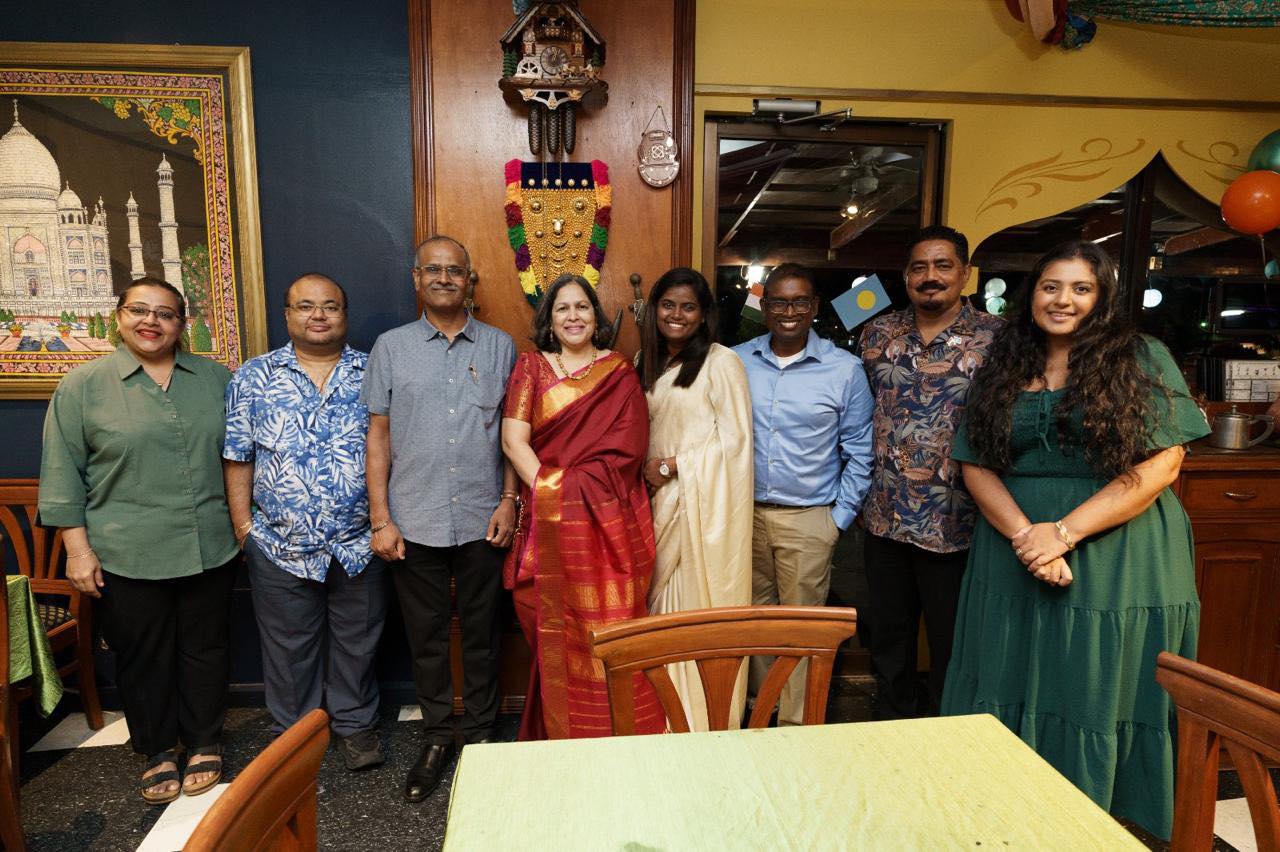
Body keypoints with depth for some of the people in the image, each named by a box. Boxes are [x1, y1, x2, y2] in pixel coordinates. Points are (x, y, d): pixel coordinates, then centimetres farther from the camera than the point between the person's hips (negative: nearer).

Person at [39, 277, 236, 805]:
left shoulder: (215, 378, 4)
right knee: (143, 659, 12)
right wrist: (78, 548, -6)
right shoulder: (84, 385, -3)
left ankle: (204, 743, 32)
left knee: (204, 650, 13)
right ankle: (157, 750, 33)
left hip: (209, 549, 2)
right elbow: (62, 473, -2)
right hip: (127, 557, -1)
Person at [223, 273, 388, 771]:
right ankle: (293, 731, 35)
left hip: (360, 543, 0)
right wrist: (243, 527, -1)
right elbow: (237, 458, 3)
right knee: (289, 647, 15)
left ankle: (355, 724, 34)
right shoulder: (253, 379, 2)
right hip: (281, 545, 0)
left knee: (357, 641, 14)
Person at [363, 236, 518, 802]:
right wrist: (380, 518, -3)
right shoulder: (391, 347, 3)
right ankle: (437, 738, 31)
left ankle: (480, 735, 30)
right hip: (414, 521, 0)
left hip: (483, 521, 0)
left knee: (481, 634, 12)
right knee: (426, 637, 12)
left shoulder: (500, 346, 4)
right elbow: (379, 435, 2)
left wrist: (509, 500, -3)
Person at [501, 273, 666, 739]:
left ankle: (617, 738, 20)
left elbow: (627, 448, -2)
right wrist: (548, 490, -14)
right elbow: (513, 441, -1)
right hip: (549, 526, 0)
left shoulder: (621, 372, 8)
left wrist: (560, 487, -12)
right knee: (556, 633, 5)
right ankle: (559, 732, 23)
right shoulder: (531, 367, 9)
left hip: (611, 522, 0)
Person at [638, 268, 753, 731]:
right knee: (666, 609, 9)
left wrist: (671, 467, -11)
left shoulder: (721, 362, -7)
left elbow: (734, 441, -12)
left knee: (702, 608, -2)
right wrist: (646, 473, 3)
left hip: (704, 503, -6)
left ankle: (709, 724, 13)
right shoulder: (650, 364, 15)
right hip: (661, 502, 6)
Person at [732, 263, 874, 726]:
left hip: (809, 519, -2)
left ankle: (796, 723, 24)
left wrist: (840, 518, -2)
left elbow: (858, 452, 1)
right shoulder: (737, 360, 1)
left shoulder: (845, 369, -5)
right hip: (746, 513, 3)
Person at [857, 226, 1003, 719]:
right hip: (885, 517, 4)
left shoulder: (995, 337, -6)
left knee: (951, 642, 11)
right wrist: (864, 487, 11)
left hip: (953, 524, -4)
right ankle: (894, 727, 38)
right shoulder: (878, 333, 6)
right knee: (887, 636, 18)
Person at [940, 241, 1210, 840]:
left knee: (1098, 698, 6)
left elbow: (1162, 463, -9)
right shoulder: (1002, 369, 8)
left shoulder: (1142, 359, -1)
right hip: (1013, 558, 3)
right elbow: (976, 467, 2)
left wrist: (1064, 531, -17)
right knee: (1012, 694, 11)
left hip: (1116, 559, -3)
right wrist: (1024, 534, -14)